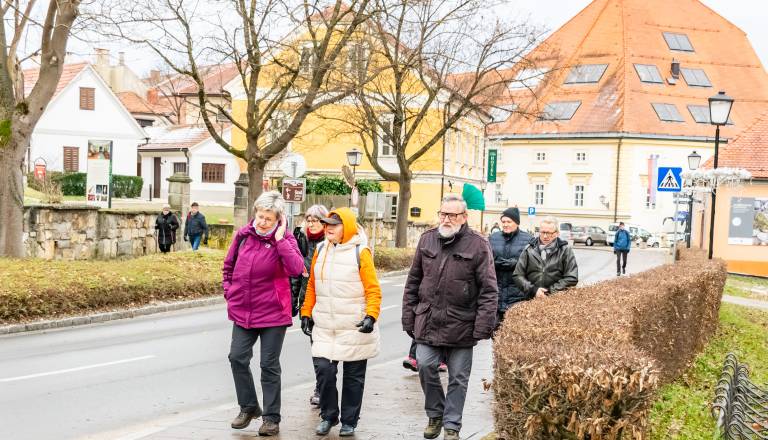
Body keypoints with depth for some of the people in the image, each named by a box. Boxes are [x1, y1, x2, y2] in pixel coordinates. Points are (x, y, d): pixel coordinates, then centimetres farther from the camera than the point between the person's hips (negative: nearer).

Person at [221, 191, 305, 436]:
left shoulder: (285, 240, -9)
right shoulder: (243, 236, 1)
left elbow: (296, 269, -28)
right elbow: (229, 266, 16)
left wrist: (280, 240, -27)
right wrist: (229, 292, 7)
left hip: (273, 314, -4)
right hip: (242, 312, 4)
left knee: (269, 365, 3)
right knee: (237, 358, 6)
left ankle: (272, 418, 15)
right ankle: (248, 407, 27)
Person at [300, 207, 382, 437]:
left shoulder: (360, 252, -8)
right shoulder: (321, 250, 7)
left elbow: (373, 289, -9)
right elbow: (312, 285, 14)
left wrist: (371, 316, -20)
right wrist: (306, 313, 10)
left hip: (355, 328, -3)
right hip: (324, 326, 3)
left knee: (353, 376, 7)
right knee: (324, 370, -4)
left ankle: (349, 421, 22)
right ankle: (328, 416, 17)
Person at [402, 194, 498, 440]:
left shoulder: (478, 245, -7)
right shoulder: (427, 240, 6)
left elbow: (489, 290, -8)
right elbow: (413, 282, 10)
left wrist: (483, 327, -14)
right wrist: (409, 318, 7)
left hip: (461, 325, -3)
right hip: (427, 322, 3)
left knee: (458, 377, 7)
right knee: (425, 366, -3)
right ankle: (435, 415, 22)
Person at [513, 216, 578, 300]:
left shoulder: (565, 250, 6)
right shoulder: (529, 249, 11)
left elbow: (572, 278, 0)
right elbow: (517, 275, 8)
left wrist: (550, 291, -8)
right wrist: (533, 290, -6)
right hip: (532, 299, 2)